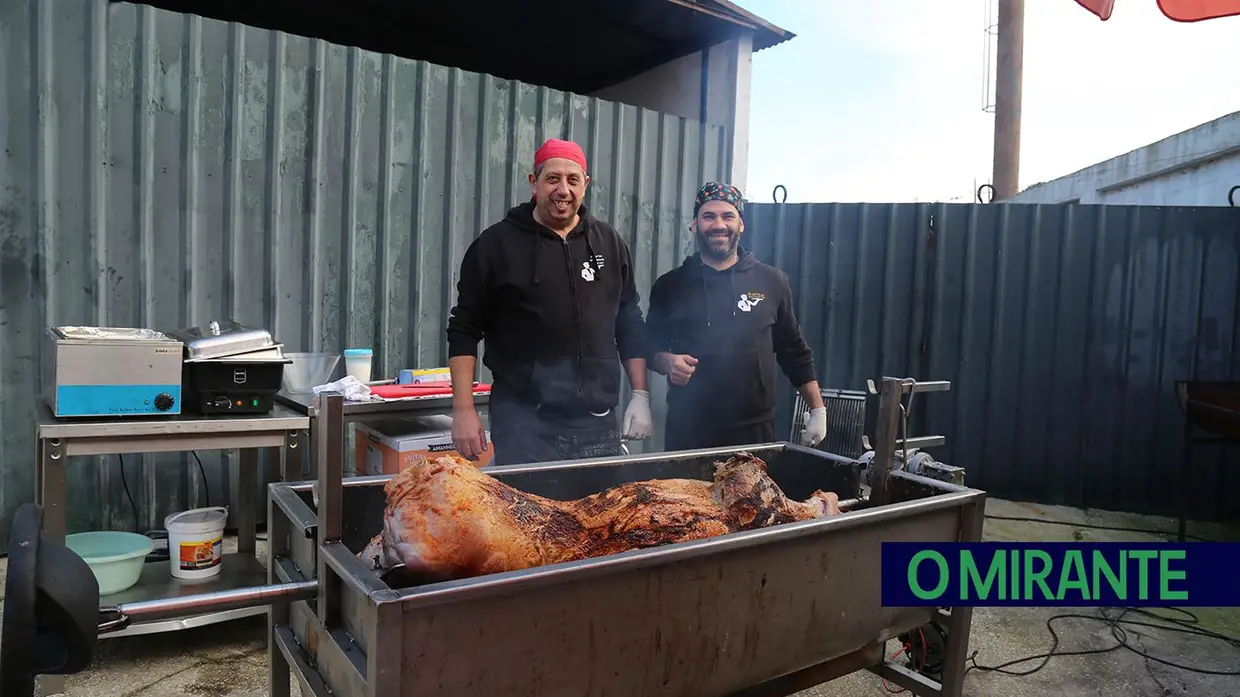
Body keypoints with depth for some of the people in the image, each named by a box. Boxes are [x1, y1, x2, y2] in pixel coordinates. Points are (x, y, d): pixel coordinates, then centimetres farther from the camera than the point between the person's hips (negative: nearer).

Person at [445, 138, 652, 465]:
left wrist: (640, 395, 7)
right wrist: (464, 410, -8)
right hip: (523, 420, -3)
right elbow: (464, 330, -1)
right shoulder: (496, 243, -1)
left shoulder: (610, 243, 8)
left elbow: (630, 325, 13)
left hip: (598, 422, 3)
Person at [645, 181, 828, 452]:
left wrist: (818, 411, 6)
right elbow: (651, 348, 11)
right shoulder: (670, 285, 4)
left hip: (755, 431, 0)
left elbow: (794, 352, 9)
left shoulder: (772, 282, 4)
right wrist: (667, 361, -11)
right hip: (687, 431, 0)